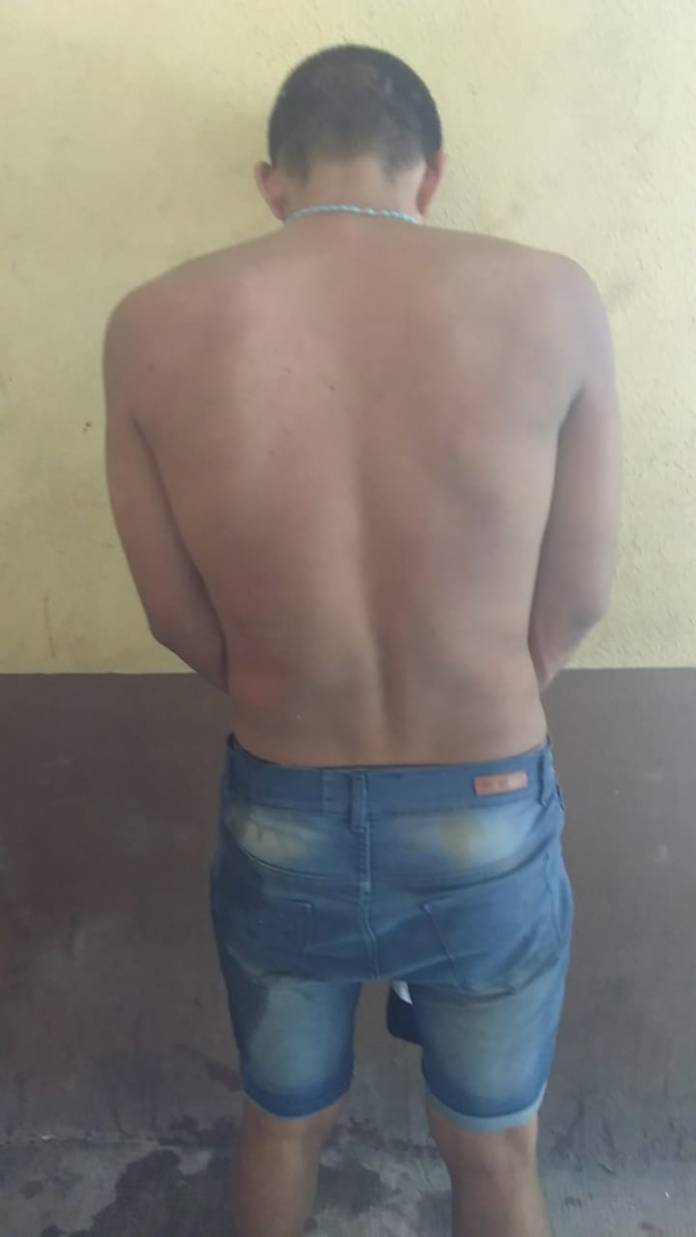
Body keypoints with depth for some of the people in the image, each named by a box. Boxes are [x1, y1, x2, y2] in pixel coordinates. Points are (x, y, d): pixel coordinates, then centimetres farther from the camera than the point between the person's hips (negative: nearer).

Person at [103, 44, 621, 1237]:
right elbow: (577, 601, -5)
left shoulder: (151, 324, -11)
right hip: (490, 826, 0)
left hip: (278, 824, 1)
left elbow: (180, 621, -4)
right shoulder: (552, 300, -13)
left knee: (282, 1126, 30)